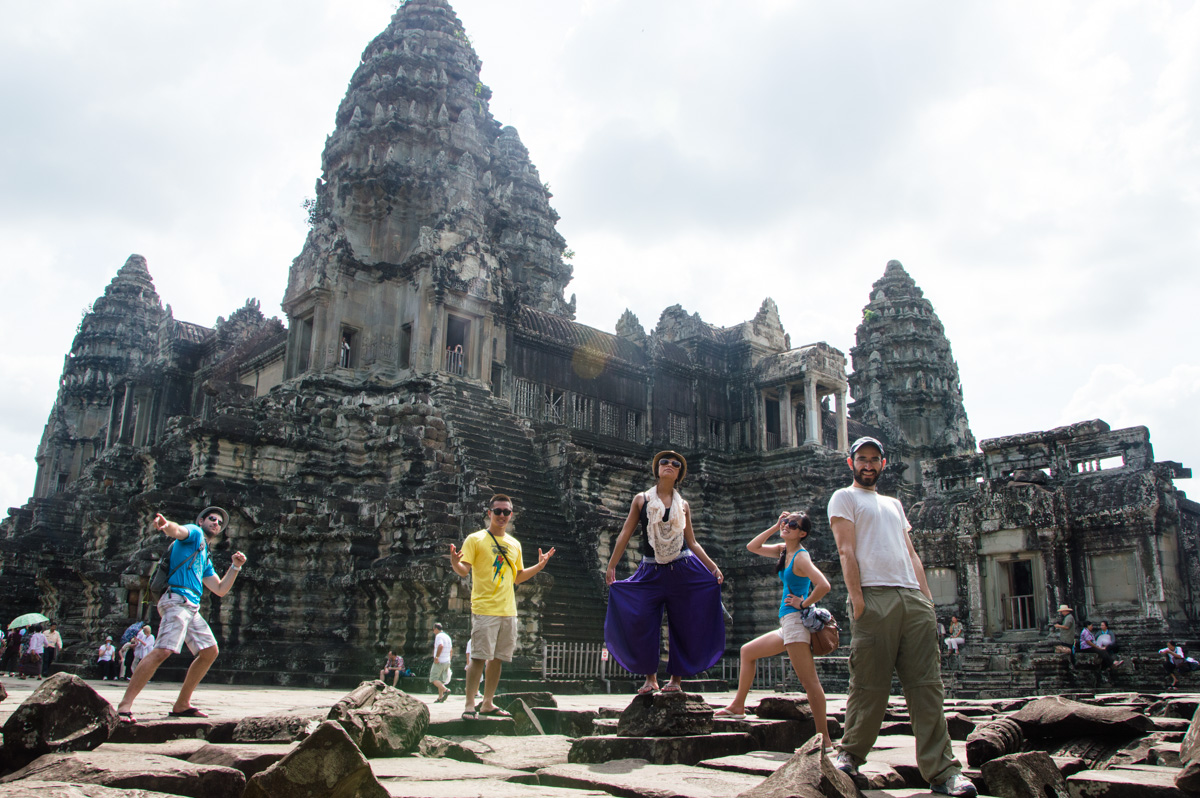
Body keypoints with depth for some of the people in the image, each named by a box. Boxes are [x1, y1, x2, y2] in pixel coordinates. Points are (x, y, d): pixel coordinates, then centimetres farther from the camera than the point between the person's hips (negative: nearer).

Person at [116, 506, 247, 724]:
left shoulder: (206, 558, 30)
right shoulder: (194, 532, 8)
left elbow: (220, 589, 30)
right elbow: (178, 530, -18)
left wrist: (235, 567, 17)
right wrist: (166, 525, -41)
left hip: (192, 608, 10)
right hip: (177, 598, -9)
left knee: (210, 651, 9)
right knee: (163, 651, -23)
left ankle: (181, 705, 15)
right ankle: (125, 705, -19)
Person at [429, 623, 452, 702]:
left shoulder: (439, 636, -10)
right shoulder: (447, 637, 18)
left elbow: (440, 646, -29)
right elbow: (450, 650, 23)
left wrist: (436, 656, -23)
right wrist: (449, 661, 27)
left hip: (439, 662, -8)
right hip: (447, 661, 8)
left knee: (433, 679, -5)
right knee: (440, 680, 12)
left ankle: (446, 690, -23)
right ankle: (440, 698, 5)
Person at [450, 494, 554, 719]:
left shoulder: (514, 544, 16)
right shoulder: (476, 539, 0)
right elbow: (464, 570, -9)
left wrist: (540, 565, 14)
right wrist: (455, 563, -30)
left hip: (508, 610, 6)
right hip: (484, 609, -6)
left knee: (498, 658, 9)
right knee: (479, 657, -9)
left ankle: (487, 704, 18)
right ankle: (470, 705, -2)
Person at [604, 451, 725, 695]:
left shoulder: (683, 506, 9)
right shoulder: (641, 500, 6)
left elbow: (692, 543, 12)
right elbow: (625, 534, 3)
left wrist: (713, 567, 4)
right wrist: (611, 566, -2)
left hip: (683, 571, 1)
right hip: (651, 572, -1)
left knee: (682, 626, 2)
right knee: (640, 622, -7)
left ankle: (677, 678, 15)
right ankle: (650, 677, 8)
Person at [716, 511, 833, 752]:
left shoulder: (801, 557, -14)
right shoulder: (783, 550, 11)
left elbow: (824, 585, -26)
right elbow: (753, 547, 17)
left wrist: (804, 603, -13)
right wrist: (774, 527, 8)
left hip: (796, 620, -10)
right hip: (788, 624, 10)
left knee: (810, 682, -10)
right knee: (748, 651, 20)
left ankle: (825, 740, -8)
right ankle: (738, 706, 29)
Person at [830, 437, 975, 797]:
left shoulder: (894, 504, 29)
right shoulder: (844, 498, 9)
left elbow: (911, 553, 23)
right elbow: (846, 550, -3)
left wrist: (927, 597, 9)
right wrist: (857, 599, -14)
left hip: (913, 598, 6)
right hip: (873, 597, -5)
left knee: (927, 686, -1)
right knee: (869, 686, -4)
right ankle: (850, 755, 12)